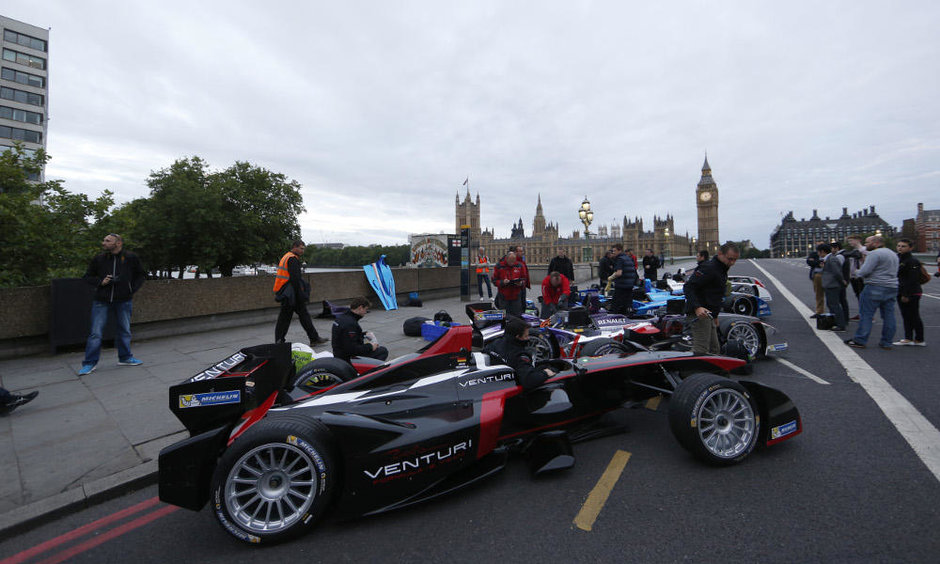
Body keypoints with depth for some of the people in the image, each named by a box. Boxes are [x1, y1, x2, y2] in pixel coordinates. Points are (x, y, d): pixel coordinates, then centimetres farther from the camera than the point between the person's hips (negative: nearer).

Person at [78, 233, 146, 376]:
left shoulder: (131, 258, 0)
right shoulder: (98, 259, 1)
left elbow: (141, 275, 12)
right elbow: (88, 276, 13)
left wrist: (133, 289, 1)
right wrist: (100, 282, -7)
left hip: (124, 301, 0)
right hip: (102, 301, 0)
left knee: (125, 330, 10)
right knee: (96, 333, 1)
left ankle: (125, 357, 23)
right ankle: (90, 363, 12)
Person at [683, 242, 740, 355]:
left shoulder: (722, 269, 19)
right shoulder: (708, 267, -14)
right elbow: (689, 287, -22)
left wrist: (715, 315, 27)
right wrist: (697, 307, -34)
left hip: (708, 315, 11)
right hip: (699, 313, -11)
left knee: (714, 350, 15)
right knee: (701, 351, -15)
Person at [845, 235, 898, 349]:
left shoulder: (875, 253, -12)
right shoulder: (893, 254, 19)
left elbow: (865, 271, -19)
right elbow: (894, 271, 24)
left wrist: (858, 272, 2)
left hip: (875, 287, -9)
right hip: (892, 288, 9)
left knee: (866, 314, -4)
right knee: (888, 316, 9)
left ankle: (860, 341, -1)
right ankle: (886, 343, 12)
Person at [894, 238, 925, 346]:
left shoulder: (913, 261, -13)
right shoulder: (898, 259, 12)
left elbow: (912, 280, -18)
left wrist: (906, 294, -20)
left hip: (912, 294, -8)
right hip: (901, 293, 8)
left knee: (914, 316, 0)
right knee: (906, 317, 11)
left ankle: (919, 340, 9)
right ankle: (908, 338, 17)